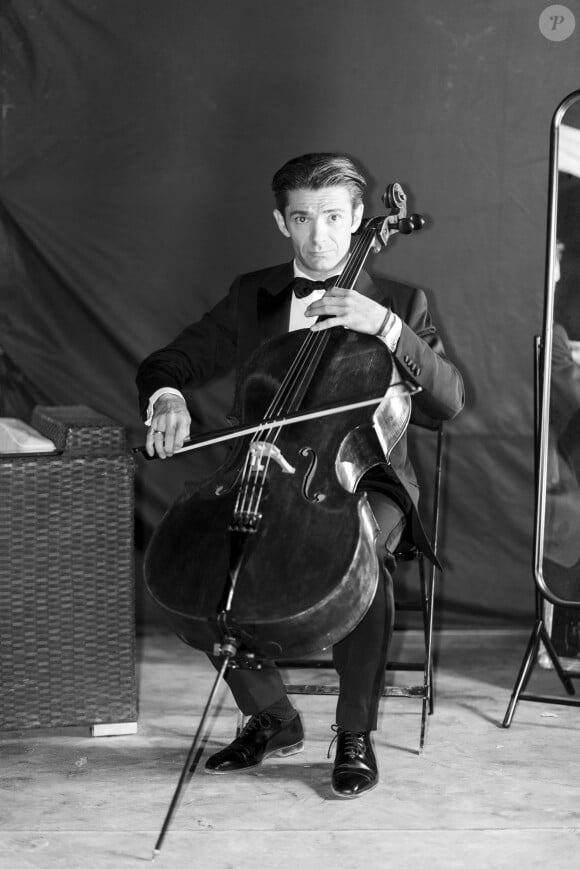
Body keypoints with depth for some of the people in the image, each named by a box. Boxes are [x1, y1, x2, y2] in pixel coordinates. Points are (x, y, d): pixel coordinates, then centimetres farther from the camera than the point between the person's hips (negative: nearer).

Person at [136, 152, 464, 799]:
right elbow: (166, 362, 10)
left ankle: (355, 734, -16)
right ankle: (272, 720, 0)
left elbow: (448, 401, -9)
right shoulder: (251, 298, 10)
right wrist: (166, 397, -16)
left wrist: (385, 326, -22)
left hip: (364, 479, -3)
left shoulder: (400, 303, 3)